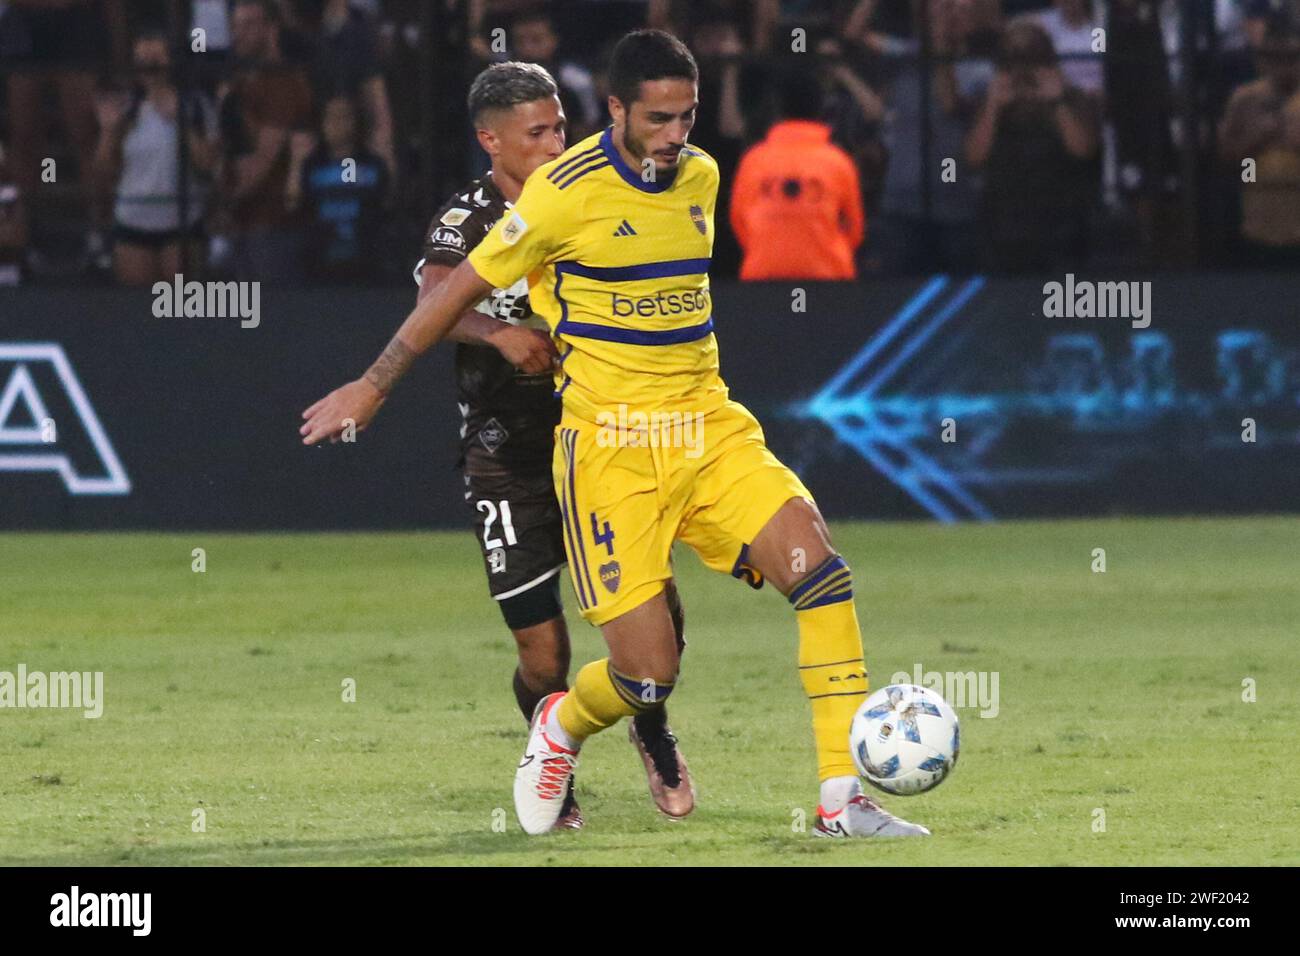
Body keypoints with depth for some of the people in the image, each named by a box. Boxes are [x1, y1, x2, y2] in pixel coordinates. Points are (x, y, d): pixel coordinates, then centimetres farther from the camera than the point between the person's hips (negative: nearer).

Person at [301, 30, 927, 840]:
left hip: (708, 428, 5)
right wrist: (373, 387, 5)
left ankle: (844, 799, -14)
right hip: (610, 443, -5)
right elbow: (465, 288, -1)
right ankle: (559, 731, 28)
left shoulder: (701, 177, 7)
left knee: (817, 565, -18)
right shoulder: (569, 190, -11)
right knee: (648, 674, -9)